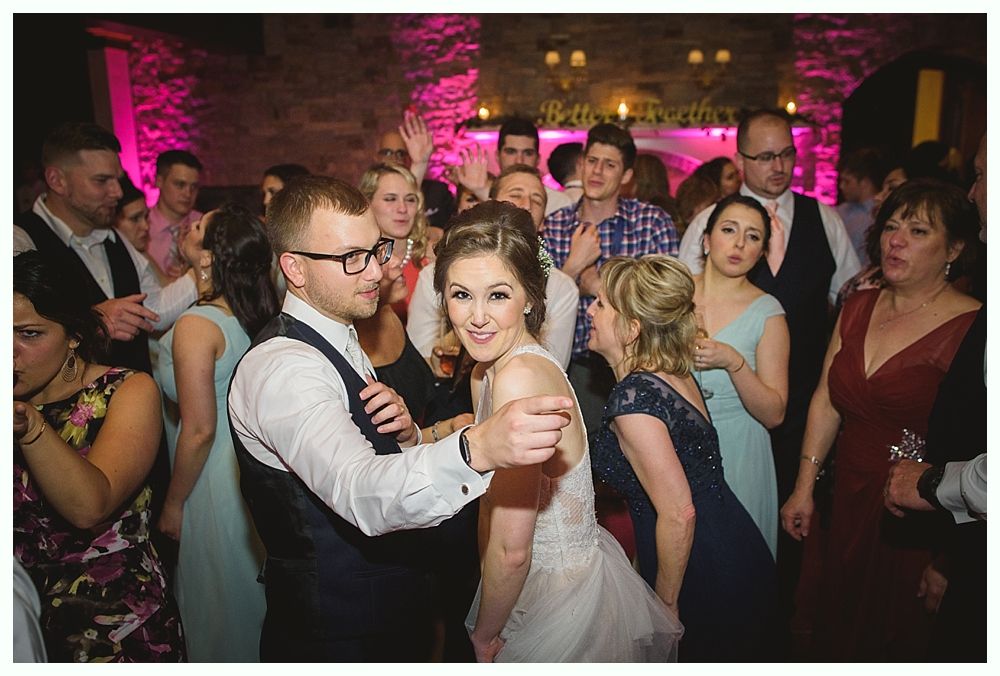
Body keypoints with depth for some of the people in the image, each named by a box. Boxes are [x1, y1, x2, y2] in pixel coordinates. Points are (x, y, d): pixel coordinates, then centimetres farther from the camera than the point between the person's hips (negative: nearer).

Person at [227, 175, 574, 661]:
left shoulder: (337, 342, 5)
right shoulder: (283, 367, -26)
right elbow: (360, 494, -42)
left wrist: (405, 435, -13)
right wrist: (477, 449, -58)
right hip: (336, 635, -8)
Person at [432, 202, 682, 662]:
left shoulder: (520, 378, -29)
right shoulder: (484, 373, -2)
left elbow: (511, 550, -24)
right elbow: (490, 503, 4)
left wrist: (485, 634, -10)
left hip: (567, 604, -7)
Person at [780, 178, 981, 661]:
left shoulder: (971, 328, -17)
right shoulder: (858, 308, 3)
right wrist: (804, 487, 6)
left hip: (917, 521, -5)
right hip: (845, 502, 6)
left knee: (898, 638, 15)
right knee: (835, 630, 21)